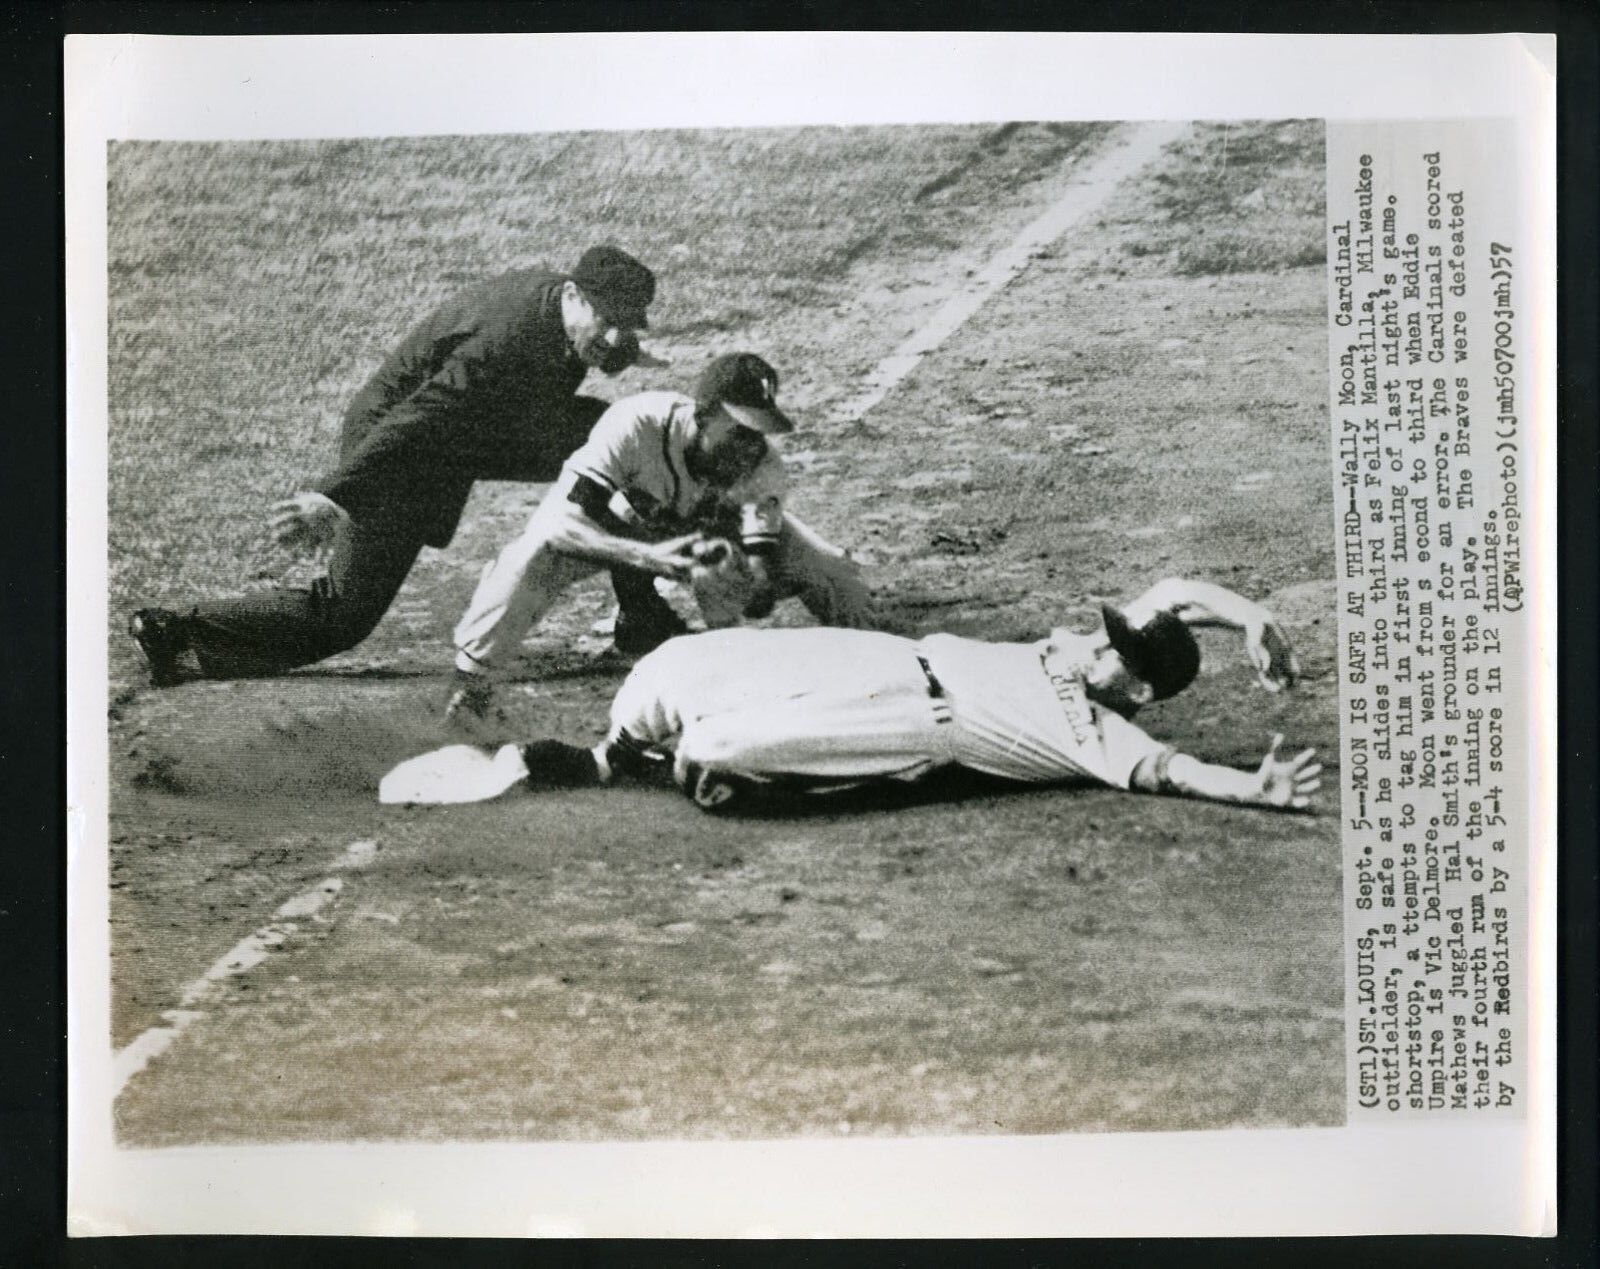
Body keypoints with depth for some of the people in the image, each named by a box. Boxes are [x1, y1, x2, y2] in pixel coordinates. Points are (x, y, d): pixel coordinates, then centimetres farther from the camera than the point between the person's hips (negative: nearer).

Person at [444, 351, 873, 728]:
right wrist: (648, 556, -57)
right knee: (536, 549, -36)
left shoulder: (763, 466, -30)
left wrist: (740, 574, -55)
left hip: (717, 529, 3)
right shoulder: (637, 424, -40)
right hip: (626, 520, -2)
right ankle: (472, 682, -18)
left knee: (833, 574, -15)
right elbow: (564, 522, -44)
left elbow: (761, 598, -30)